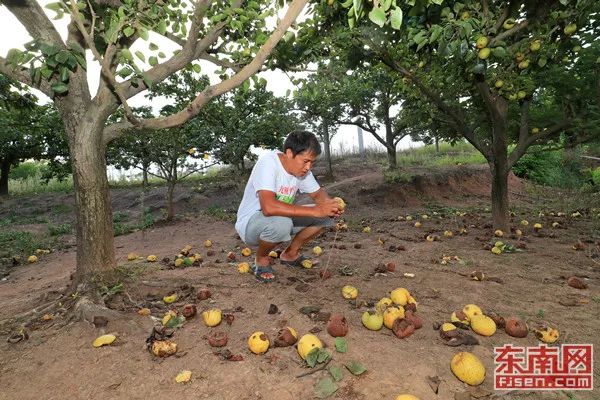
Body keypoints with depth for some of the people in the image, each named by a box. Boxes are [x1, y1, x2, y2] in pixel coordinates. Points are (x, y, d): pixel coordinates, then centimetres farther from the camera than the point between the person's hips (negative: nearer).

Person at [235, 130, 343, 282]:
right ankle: (261, 259, -6)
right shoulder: (268, 162, -28)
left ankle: (290, 254, 12)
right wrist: (315, 210, -41)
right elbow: (268, 207, -42)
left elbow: (318, 193, 6)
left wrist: (329, 204, -19)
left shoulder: (302, 167, -7)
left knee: (326, 214, -6)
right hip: (250, 223, -7)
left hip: (282, 219, 7)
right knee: (280, 223, -39)